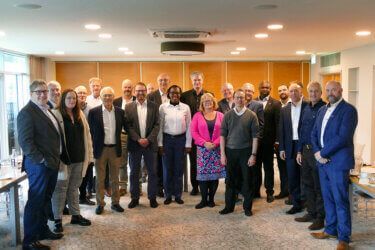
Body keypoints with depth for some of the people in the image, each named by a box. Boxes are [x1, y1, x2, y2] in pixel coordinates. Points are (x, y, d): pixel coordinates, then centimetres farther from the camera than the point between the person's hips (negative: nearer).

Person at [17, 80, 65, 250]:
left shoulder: (47, 110, 15)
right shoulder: (27, 112, -12)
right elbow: (25, 141, -19)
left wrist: (56, 159, 13)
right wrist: (41, 160, -19)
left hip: (52, 163, 9)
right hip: (39, 165, -9)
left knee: (46, 199, 19)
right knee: (35, 201, -1)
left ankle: (42, 230, 33)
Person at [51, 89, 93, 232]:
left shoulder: (80, 114, 9)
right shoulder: (56, 114, -8)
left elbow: (86, 134, 11)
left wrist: (89, 154, 8)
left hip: (78, 158, 5)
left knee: (74, 187, 16)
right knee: (60, 188, 2)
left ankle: (76, 215, 27)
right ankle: (58, 220, 11)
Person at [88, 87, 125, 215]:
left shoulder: (120, 112, 2)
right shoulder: (93, 112, -5)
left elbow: (125, 127, 9)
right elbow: (90, 131, -1)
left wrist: (118, 143, 4)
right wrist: (93, 146, -3)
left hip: (115, 149, 2)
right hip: (100, 149, -2)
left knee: (115, 178, 12)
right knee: (100, 179, 8)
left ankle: (115, 202, 24)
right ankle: (100, 204, 19)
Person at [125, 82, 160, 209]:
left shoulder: (153, 106, 4)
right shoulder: (128, 107, 3)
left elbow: (157, 125, -1)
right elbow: (128, 126, -3)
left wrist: (148, 139, -12)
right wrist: (138, 139, -13)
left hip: (150, 144, 0)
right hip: (134, 144, 0)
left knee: (152, 172, 6)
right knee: (134, 173, 7)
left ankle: (152, 197, 17)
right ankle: (134, 198, 19)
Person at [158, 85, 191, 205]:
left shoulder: (185, 107, 1)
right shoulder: (163, 107, -1)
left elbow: (189, 127, 3)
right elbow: (160, 126, 1)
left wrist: (188, 144, 0)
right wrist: (160, 143, -2)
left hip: (181, 139, 1)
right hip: (167, 139, 0)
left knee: (179, 168, 6)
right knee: (167, 168, 5)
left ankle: (178, 195, 18)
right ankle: (168, 195, 17)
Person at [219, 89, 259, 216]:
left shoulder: (251, 115, -1)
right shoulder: (228, 115, 4)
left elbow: (255, 136, -3)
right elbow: (222, 135, 3)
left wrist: (253, 154, -8)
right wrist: (222, 154, -2)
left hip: (245, 151, -1)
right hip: (230, 151, 2)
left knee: (247, 180, 5)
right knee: (230, 180, 9)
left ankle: (247, 207, 18)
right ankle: (229, 206, 21)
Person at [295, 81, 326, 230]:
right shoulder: (307, 109, 12)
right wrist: (299, 151, 13)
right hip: (305, 150, 7)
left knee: (319, 186, 2)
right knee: (307, 184, 15)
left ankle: (320, 217, 13)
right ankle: (311, 213, 28)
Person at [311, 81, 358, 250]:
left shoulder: (348, 110, -10)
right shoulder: (322, 110, 14)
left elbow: (343, 137, -19)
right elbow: (314, 133, 14)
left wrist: (323, 153, -15)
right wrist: (317, 152, -3)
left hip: (338, 162, -7)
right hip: (322, 160, 7)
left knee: (340, 200, 0)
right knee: (328, 198, 16)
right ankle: (331, 229, 30)